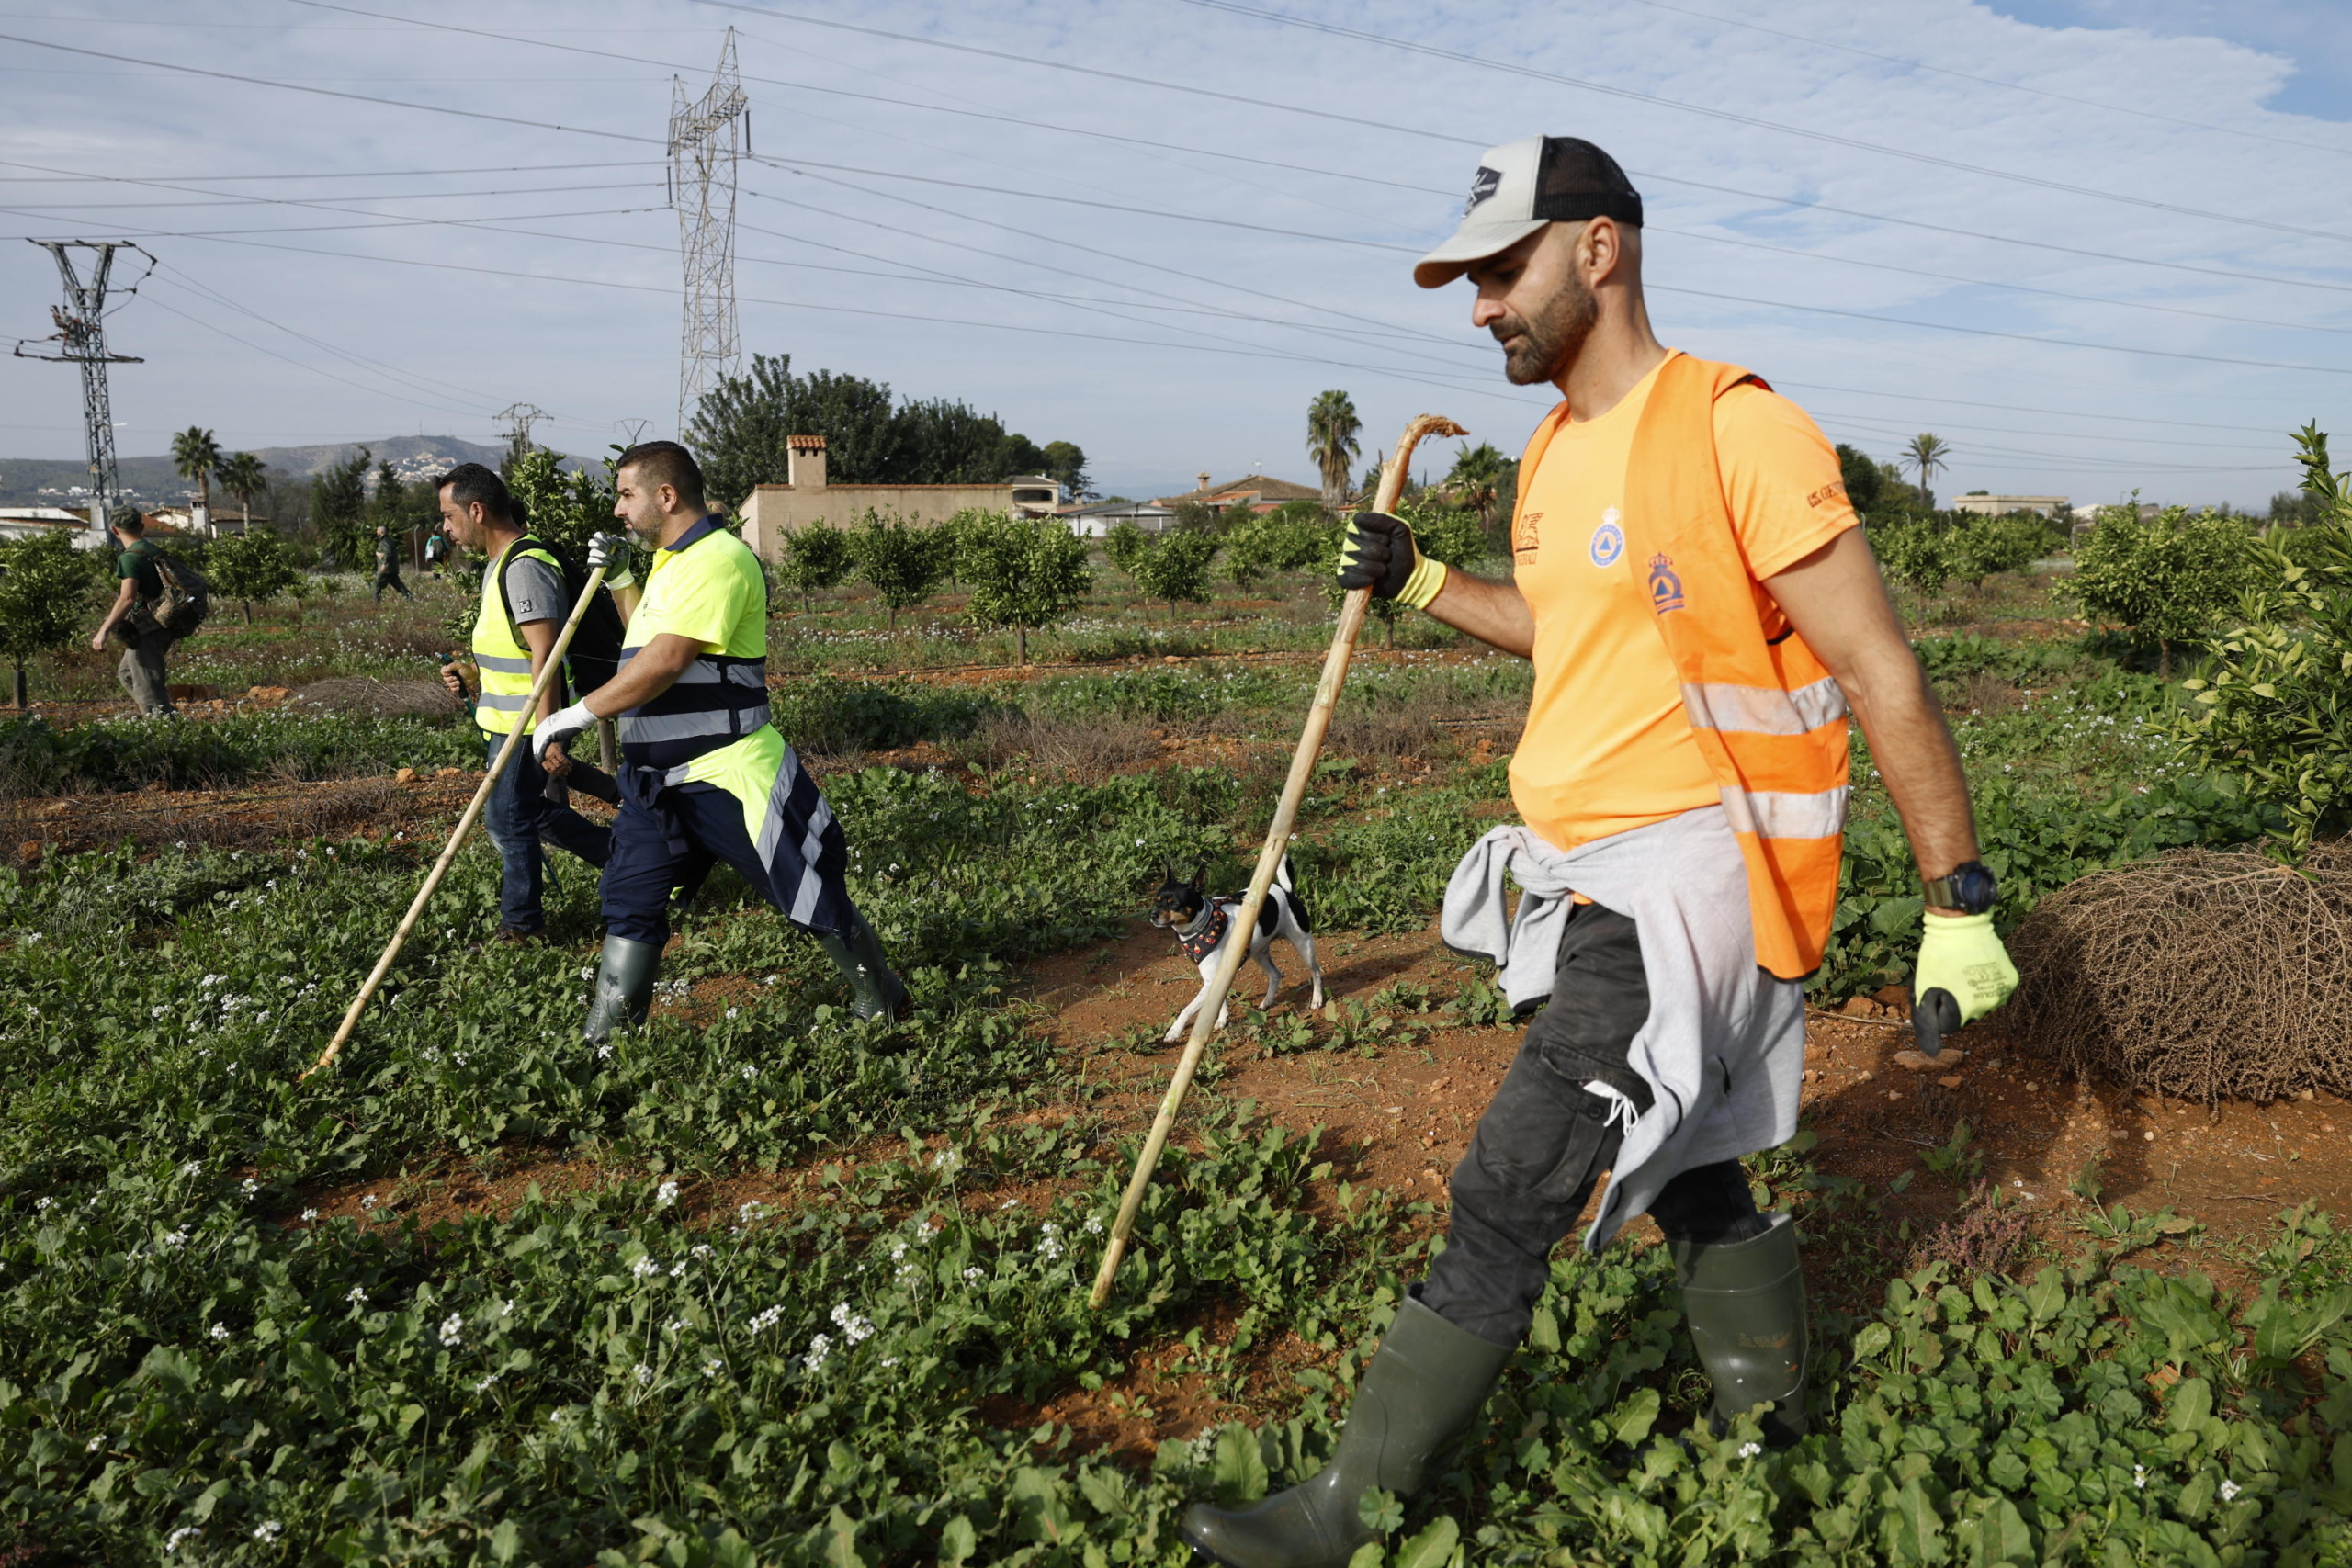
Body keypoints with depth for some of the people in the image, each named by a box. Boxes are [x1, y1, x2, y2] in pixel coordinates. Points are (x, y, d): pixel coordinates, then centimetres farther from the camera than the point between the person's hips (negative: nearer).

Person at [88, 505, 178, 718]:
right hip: (160, 627, 9)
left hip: (145, 631, -9)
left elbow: (127, 598, -26)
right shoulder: (154, 550, 11)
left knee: (148, 688, -5)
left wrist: (104, 631, -26)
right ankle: (166, 717, 22)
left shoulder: (131, 557, -15)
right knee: (126, 674, 24)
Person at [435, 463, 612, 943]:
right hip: (509, 722, 10)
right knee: (541, 815, 16)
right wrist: (471, 675, 8)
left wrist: (546, 734, -30)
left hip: (524, 726, -10)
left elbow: (545, 654, -26)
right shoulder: (499, 565, 14)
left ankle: (520, 925, 13)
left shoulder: (525, 567, -19)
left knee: (509, 820, 0)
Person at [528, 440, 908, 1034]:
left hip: (730, 777, -9)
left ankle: (883, 1005, 19)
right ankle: (601, 1045, 18)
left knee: (811, 898, 1)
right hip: (660, 779, 10)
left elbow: (666, 660, -25)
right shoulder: (671, 562, 16)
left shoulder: (717, 559, -17)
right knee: (630, 904, 9)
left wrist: (577, 714, -21)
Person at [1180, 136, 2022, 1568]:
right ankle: (1769, 1410, 41)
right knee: (1682, 1161, 20)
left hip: (1684, 877, -9)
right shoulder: (1553, 455, 12)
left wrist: (1960, 907, -13)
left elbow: (1881, 674, -14)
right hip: (1595, 877, 9)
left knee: (1506, 1208, -6)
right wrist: (1423, 586, 18)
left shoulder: (1738, 430, -15)